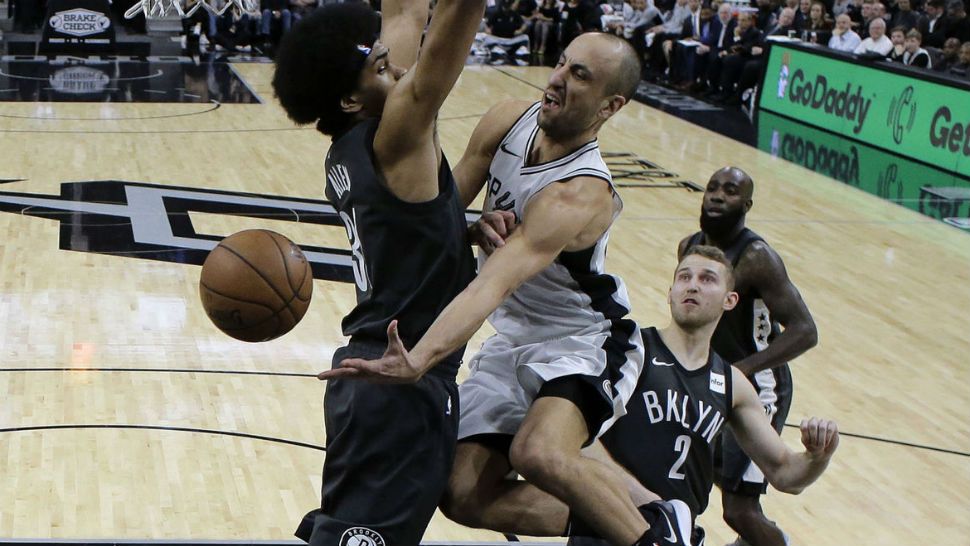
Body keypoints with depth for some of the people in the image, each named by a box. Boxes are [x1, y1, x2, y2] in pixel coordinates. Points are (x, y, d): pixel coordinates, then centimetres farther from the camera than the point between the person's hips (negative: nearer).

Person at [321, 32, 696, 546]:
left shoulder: (581, 195, -31)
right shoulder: (506, 123, -10)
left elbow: (494, 284, -44)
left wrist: (420, 360, -55)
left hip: (583, 342, -7)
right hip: (513, 337, 7)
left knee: (538, 454, -36)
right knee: (465, 497, -2)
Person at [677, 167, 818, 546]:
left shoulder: (757, 259, -24)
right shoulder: (690, 247, -1)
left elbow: (804, 332, -29)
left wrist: (742, 369, -36)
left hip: (756, 390, -8)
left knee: (740, 510, -11)